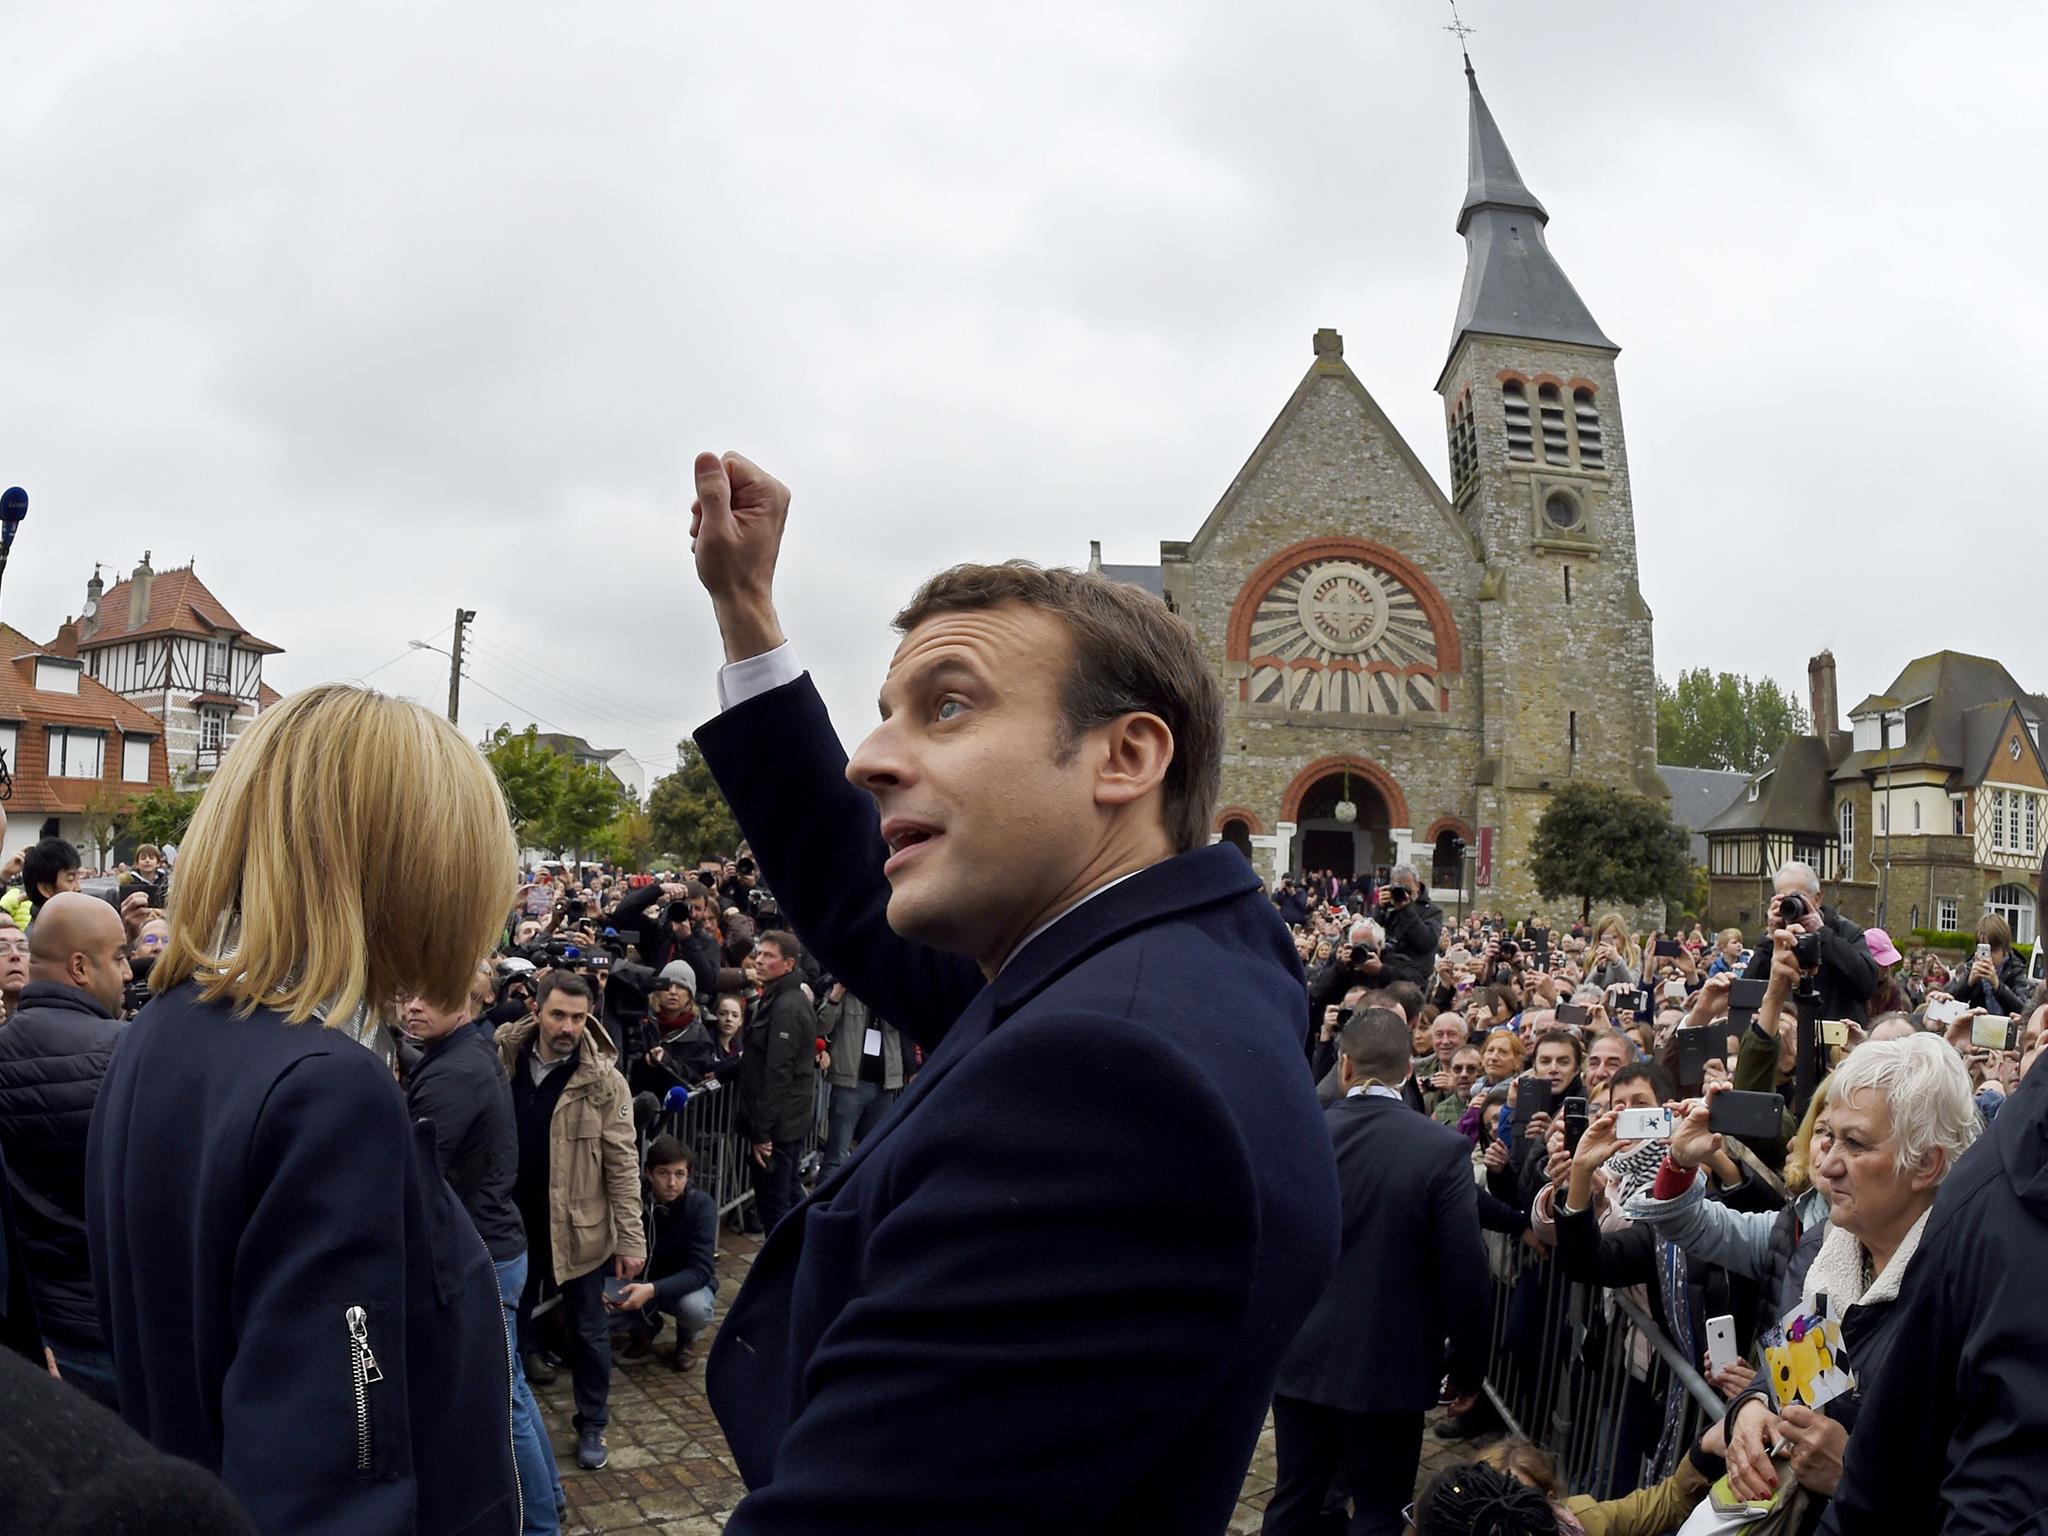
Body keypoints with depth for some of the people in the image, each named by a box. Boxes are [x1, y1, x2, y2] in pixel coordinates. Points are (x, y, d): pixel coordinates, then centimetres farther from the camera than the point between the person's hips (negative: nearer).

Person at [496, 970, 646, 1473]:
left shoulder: (604, 1081, -12)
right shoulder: (501, 1062, -5)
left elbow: (622, 1163, -11)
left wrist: (631, 1238, -13)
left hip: (578, 1226, -2)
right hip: (514, 1222, 3)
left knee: (588, 1328, 11)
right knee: (509, 1323, 18)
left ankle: (592, 1424, 28)